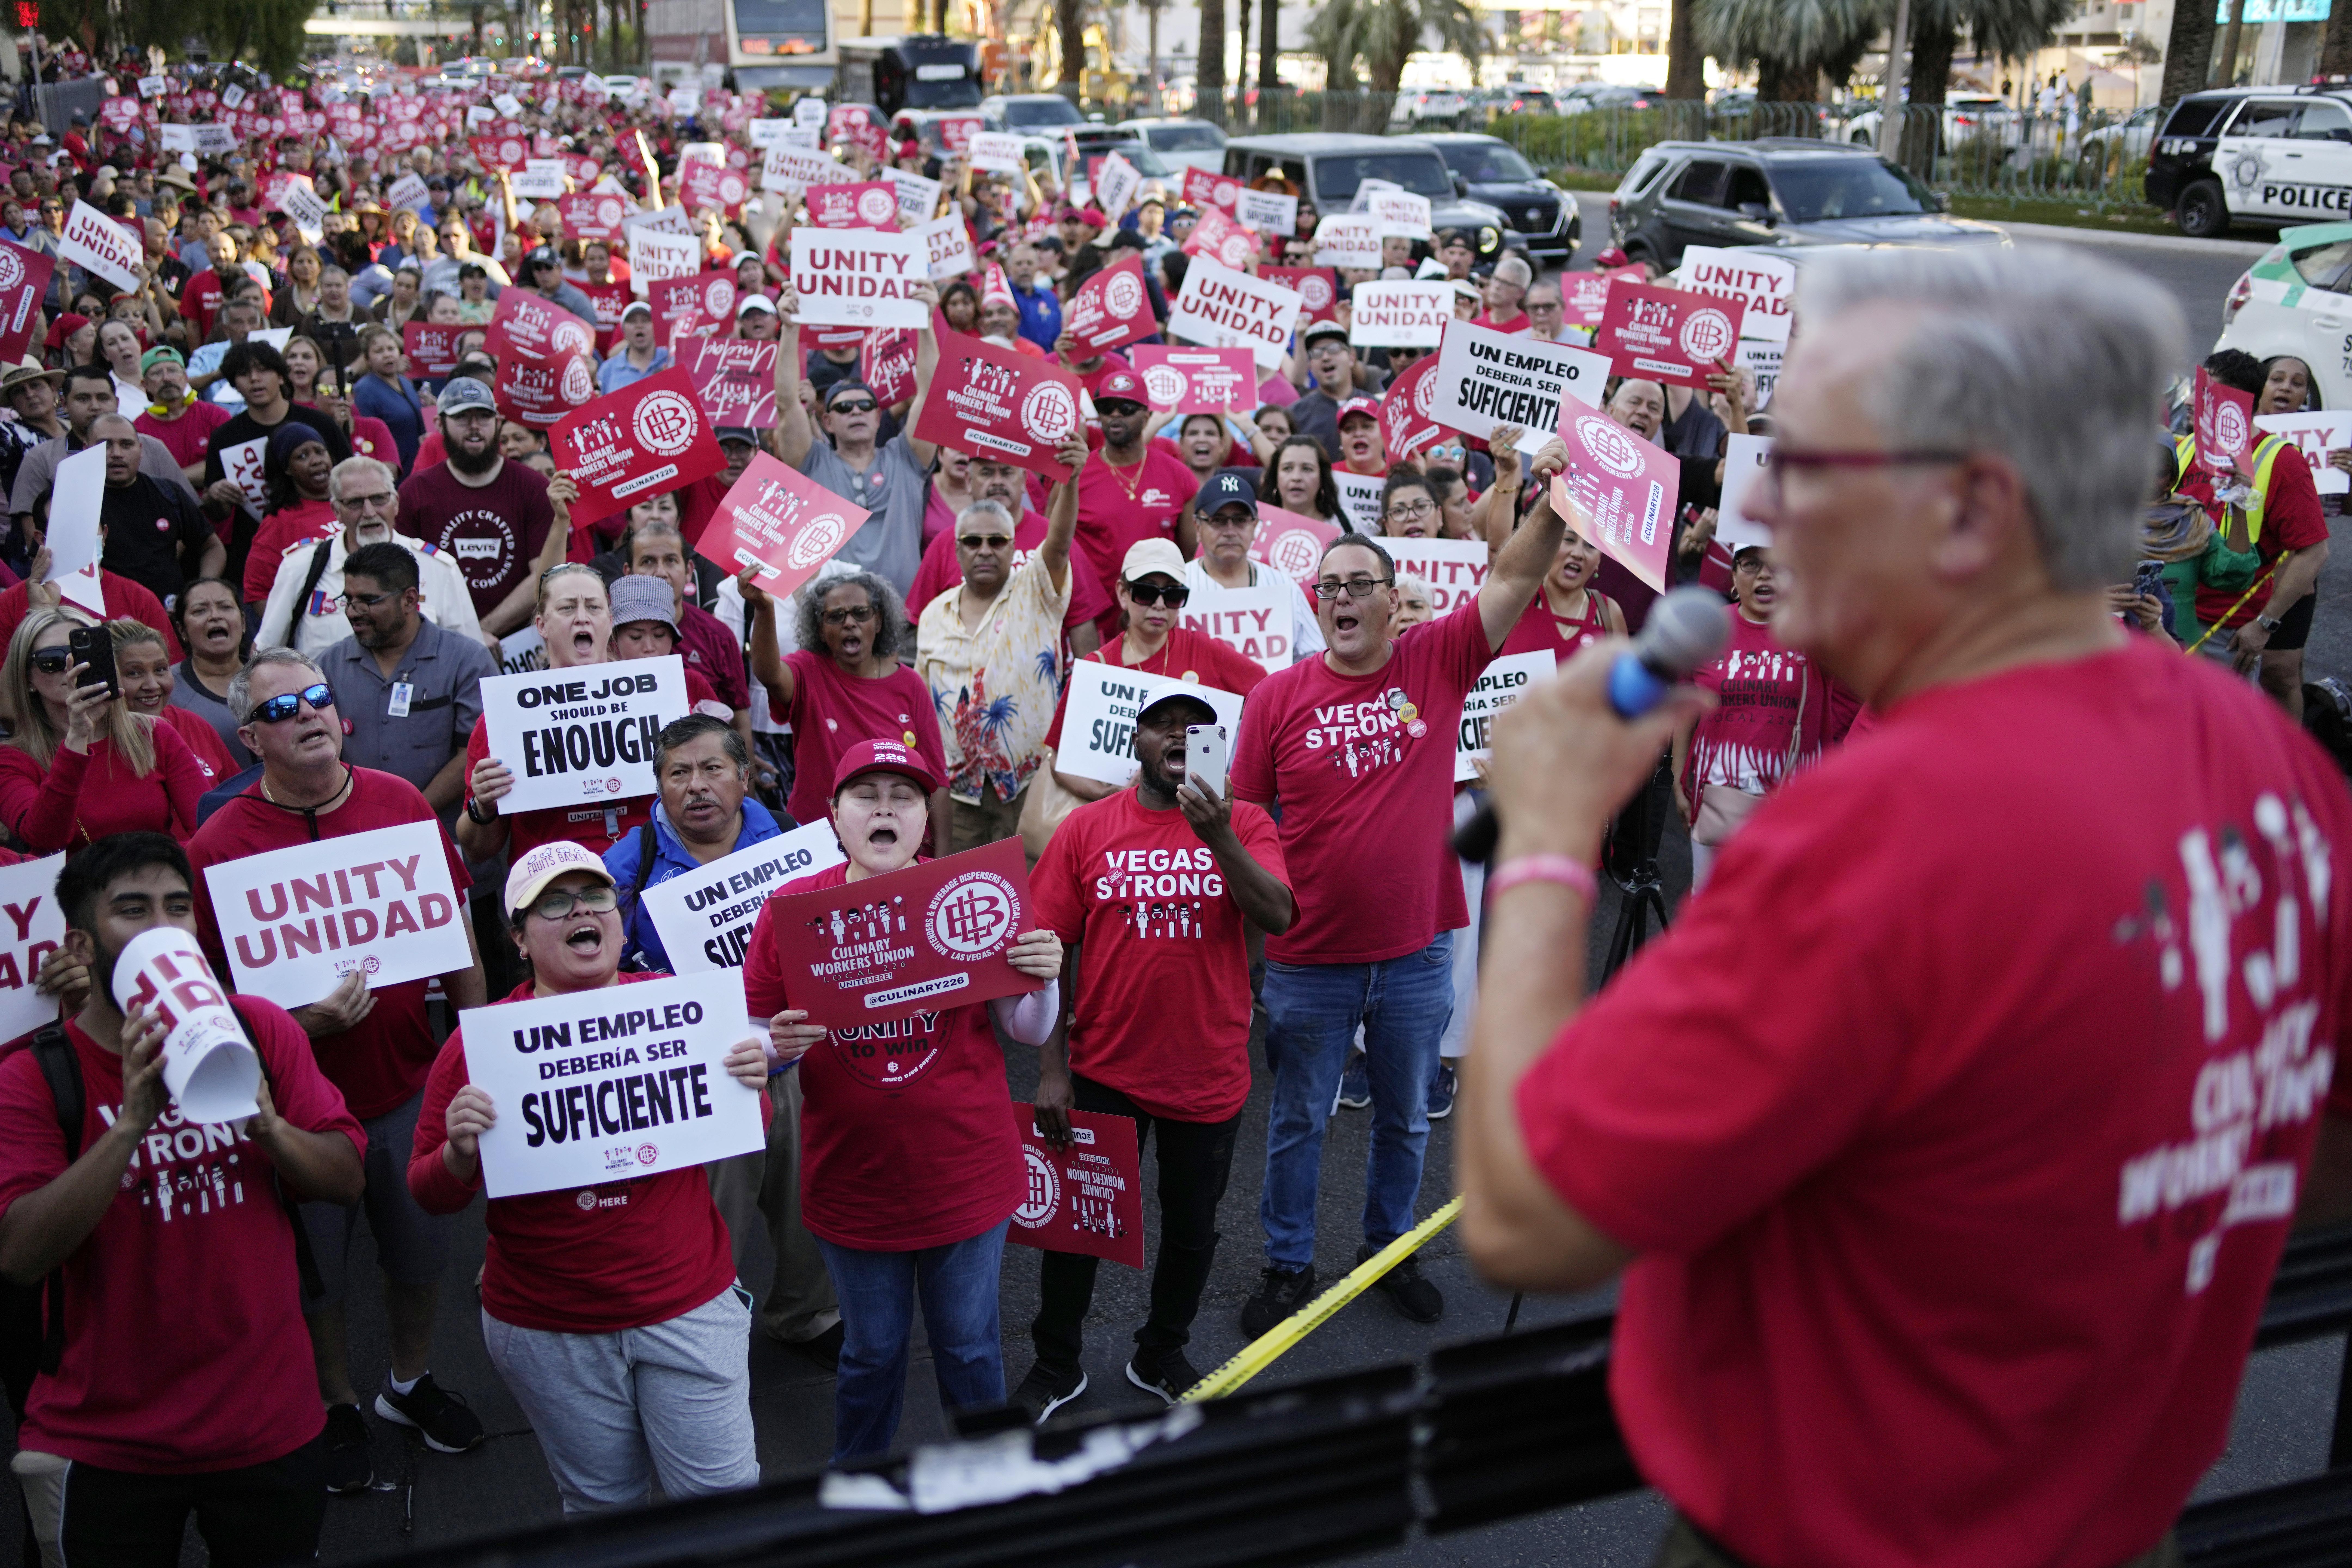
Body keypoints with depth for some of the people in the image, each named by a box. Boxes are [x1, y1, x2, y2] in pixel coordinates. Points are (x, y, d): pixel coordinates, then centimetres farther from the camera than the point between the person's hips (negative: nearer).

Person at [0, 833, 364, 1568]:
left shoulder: (260, 1030, -1)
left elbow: (346, 1179, -2)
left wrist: (266, 1125, -21)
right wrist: (133, 1122, -29)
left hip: (270, 1424, 3)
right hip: (104, 1445, -2)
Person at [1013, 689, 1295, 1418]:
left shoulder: (1244, 825, -3)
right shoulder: (1086, 829, -4)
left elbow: (1278, 917, -19)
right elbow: (1050, 953, -4)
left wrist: (1218, 837, -30)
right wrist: (1051, 1070, -7)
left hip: (1209, 1077, 1)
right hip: (1103, 1075, -1)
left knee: (1192, 1231, 17)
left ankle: (1162, 1356, 41)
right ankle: (1057, 1367, 35)